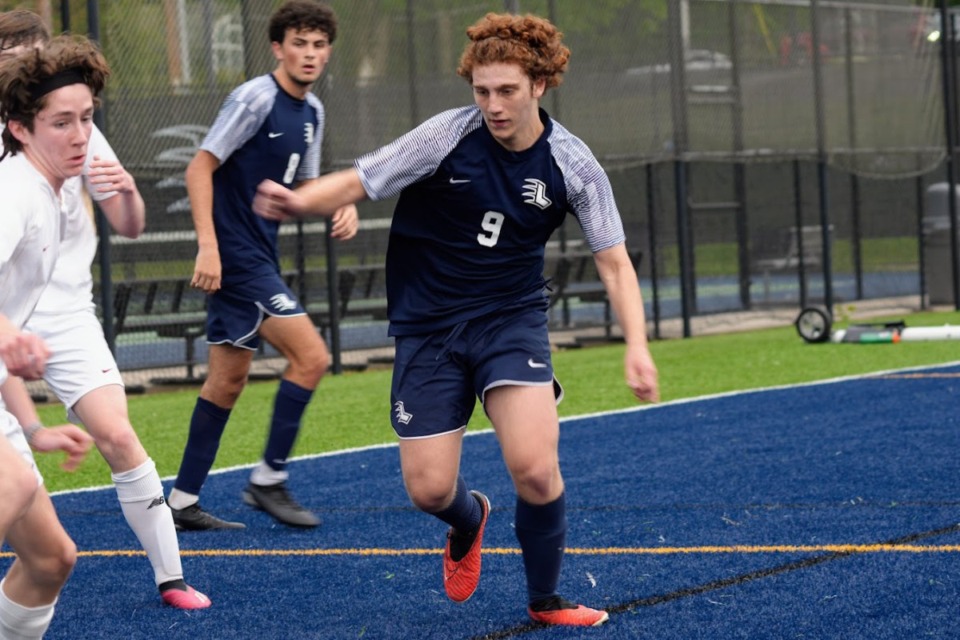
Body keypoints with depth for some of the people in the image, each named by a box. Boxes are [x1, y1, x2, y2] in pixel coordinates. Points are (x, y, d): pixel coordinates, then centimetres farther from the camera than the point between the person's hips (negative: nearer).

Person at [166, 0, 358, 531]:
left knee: (228, 379, 11)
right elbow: (200, 168, -15)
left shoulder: (310, 111, 12)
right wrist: (208, 245, -23)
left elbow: (307, 183, 21)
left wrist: (342, 206, -1)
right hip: (234, 254, -9)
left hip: (258, 255, 9)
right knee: (310, 356, -13)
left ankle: (182, 501, 17)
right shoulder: (255, 98, -14)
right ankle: (269, 479, -4)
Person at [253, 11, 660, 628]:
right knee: (429, 488, -4)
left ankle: (545, 599, 7)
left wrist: (637, 346, -19)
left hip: (511, 317, 0)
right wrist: (299, 201, -33)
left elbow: (614, 261, -5)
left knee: (535, 469, -20)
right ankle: (470, 522, 37)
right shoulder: (447, 137, -14)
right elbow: (356, 183, -11)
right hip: (428, 325, 0)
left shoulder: (572, 164, -9)